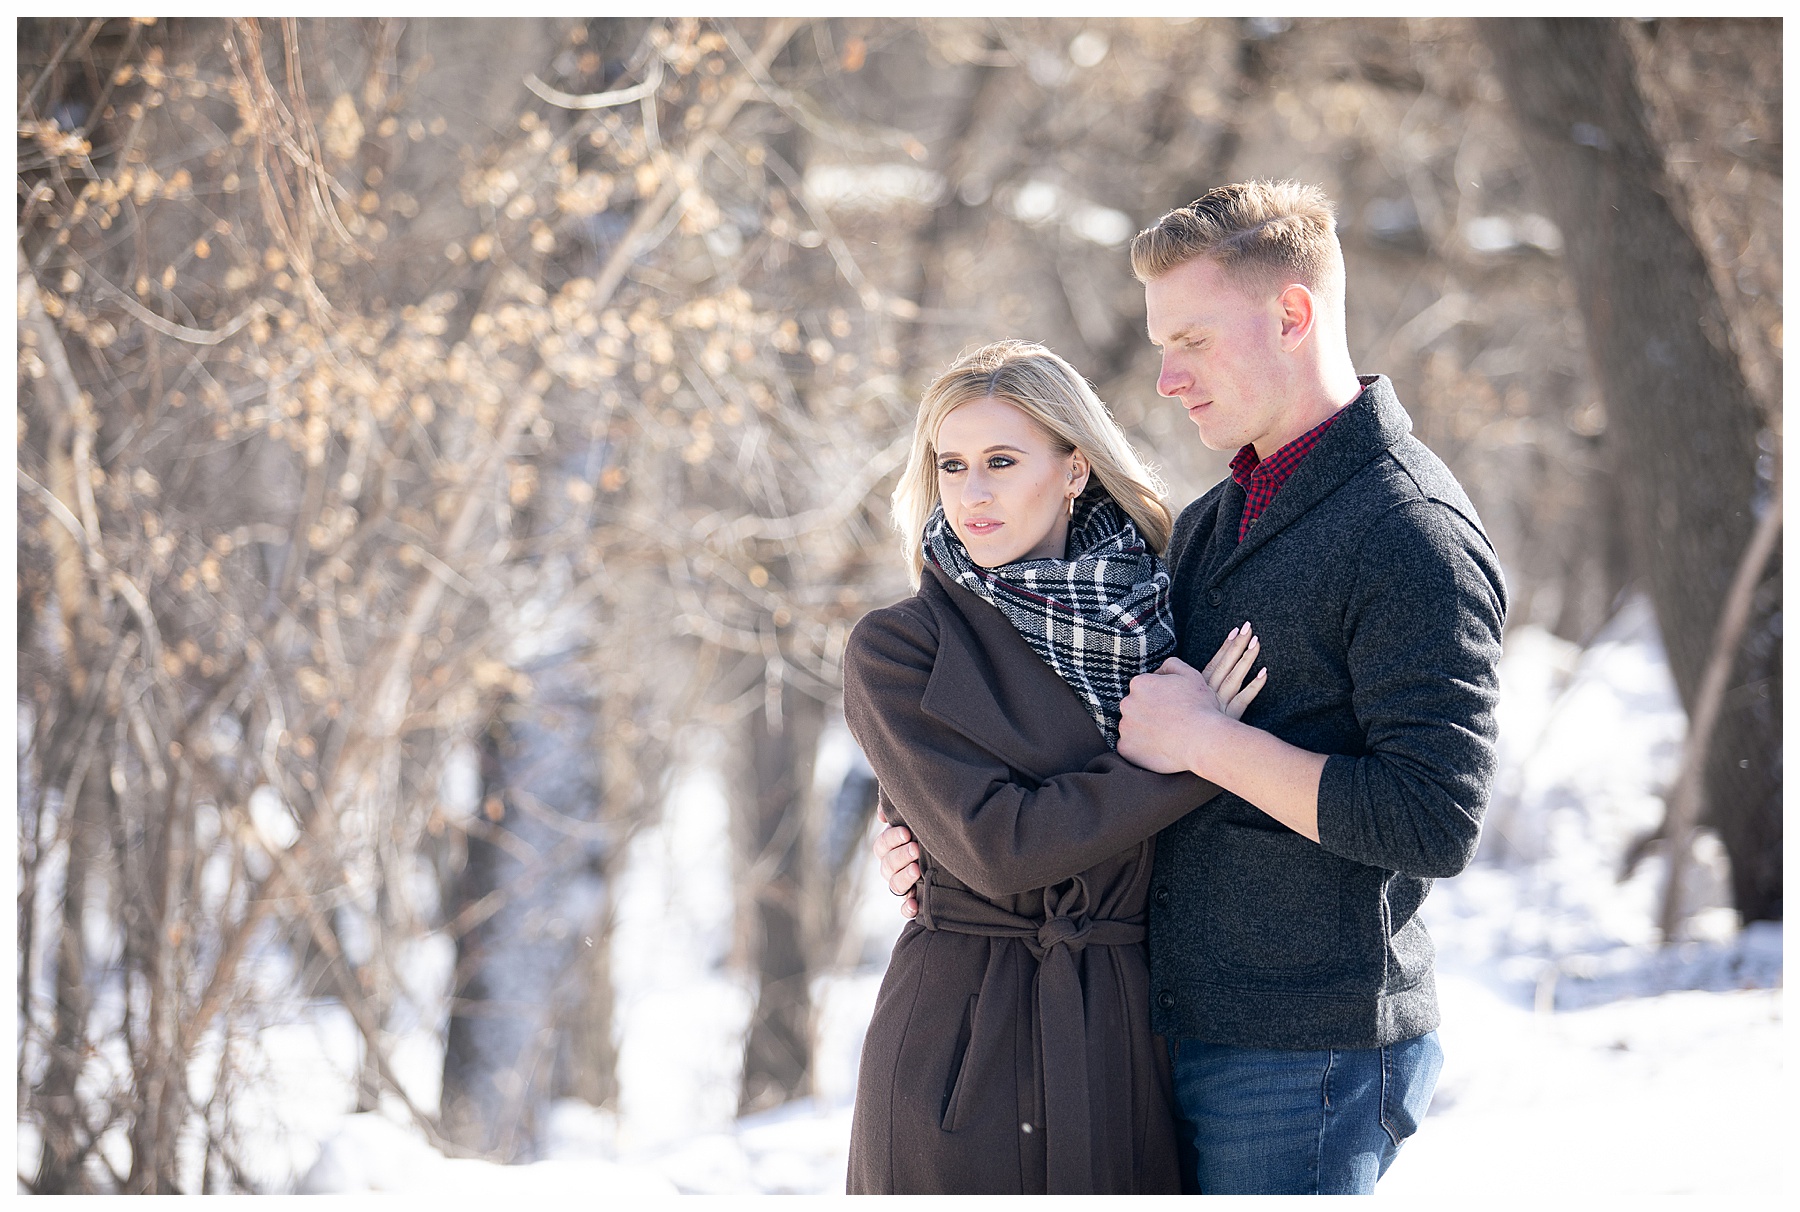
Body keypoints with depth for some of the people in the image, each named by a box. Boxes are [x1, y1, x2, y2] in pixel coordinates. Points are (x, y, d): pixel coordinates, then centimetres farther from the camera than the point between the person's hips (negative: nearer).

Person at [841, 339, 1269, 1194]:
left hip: (1133, 1043, 3)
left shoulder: (1154, 619, 7)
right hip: (963, 1043, -3)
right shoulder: (899, 646, -3)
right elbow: (996, 843, -14)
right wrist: (1182, 758, -12)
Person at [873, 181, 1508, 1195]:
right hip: (1179, 1033, 8)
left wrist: (1208, 739, -19)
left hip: (1309, 1056, -8)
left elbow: (1435, 824, -22)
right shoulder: (1209, 527, 14)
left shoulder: (1413, 533, -14)